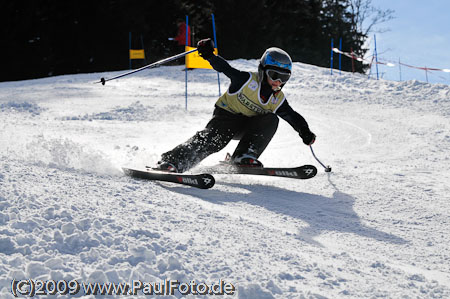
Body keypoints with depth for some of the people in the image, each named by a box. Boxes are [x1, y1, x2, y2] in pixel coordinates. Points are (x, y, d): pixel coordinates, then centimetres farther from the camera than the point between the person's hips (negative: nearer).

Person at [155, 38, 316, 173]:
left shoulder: (278, 100, -1)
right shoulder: (247, 80, -16)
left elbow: (293, 117, 3)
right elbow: (225, 68, -20)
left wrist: (305, 132, -13)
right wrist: (209, 55, -36)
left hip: (248, 127, 5)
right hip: (227, 115, -5)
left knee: (271, 120, -19)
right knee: (212, 140, -30)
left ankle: (244, 157, -22)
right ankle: (173, 161, -34)